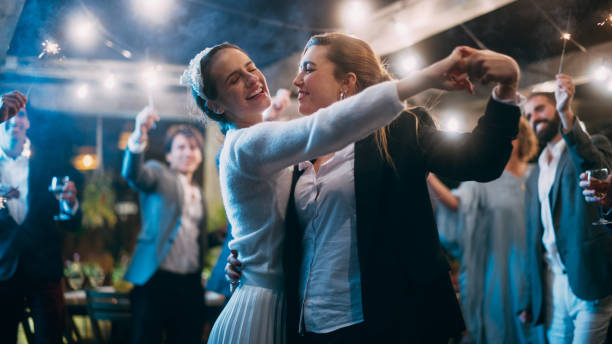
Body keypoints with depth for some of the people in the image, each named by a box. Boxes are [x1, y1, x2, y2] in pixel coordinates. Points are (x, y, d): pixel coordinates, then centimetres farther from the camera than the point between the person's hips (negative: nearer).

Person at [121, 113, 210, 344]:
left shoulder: (198, 194, 21)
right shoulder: (159, 175, 2)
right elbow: (132, 174, -22)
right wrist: (139, 138, -39)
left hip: (190, 284, 6)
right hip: (156, 280, -6)